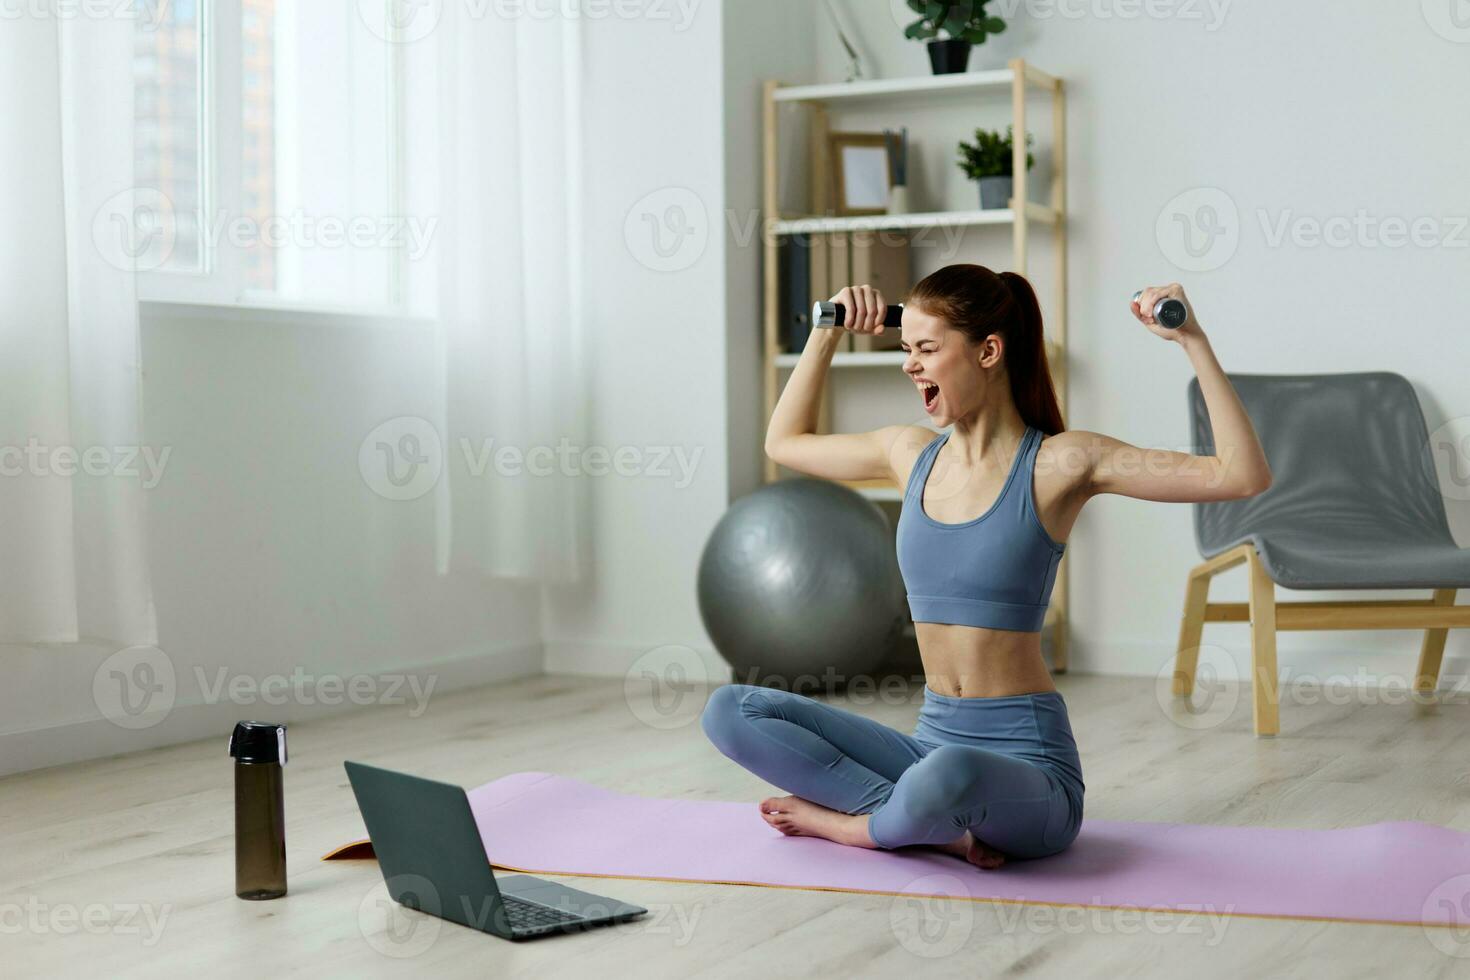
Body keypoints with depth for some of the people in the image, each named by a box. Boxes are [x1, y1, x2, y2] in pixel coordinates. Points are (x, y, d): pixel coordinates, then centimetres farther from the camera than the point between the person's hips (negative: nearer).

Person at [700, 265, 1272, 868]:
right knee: (730, 711, -8)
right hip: (932, 742, 6)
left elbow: (1243, 476, -15)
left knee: (947, 773, -41)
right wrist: (828, 331, 20)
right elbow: (785, 440, 27)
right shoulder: (910, 453, 8)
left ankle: (849, 823, -6)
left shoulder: (1059, 463, -9)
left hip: (1025, 759, -6)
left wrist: (1193, 341, -18)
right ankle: (941, 827, -10)